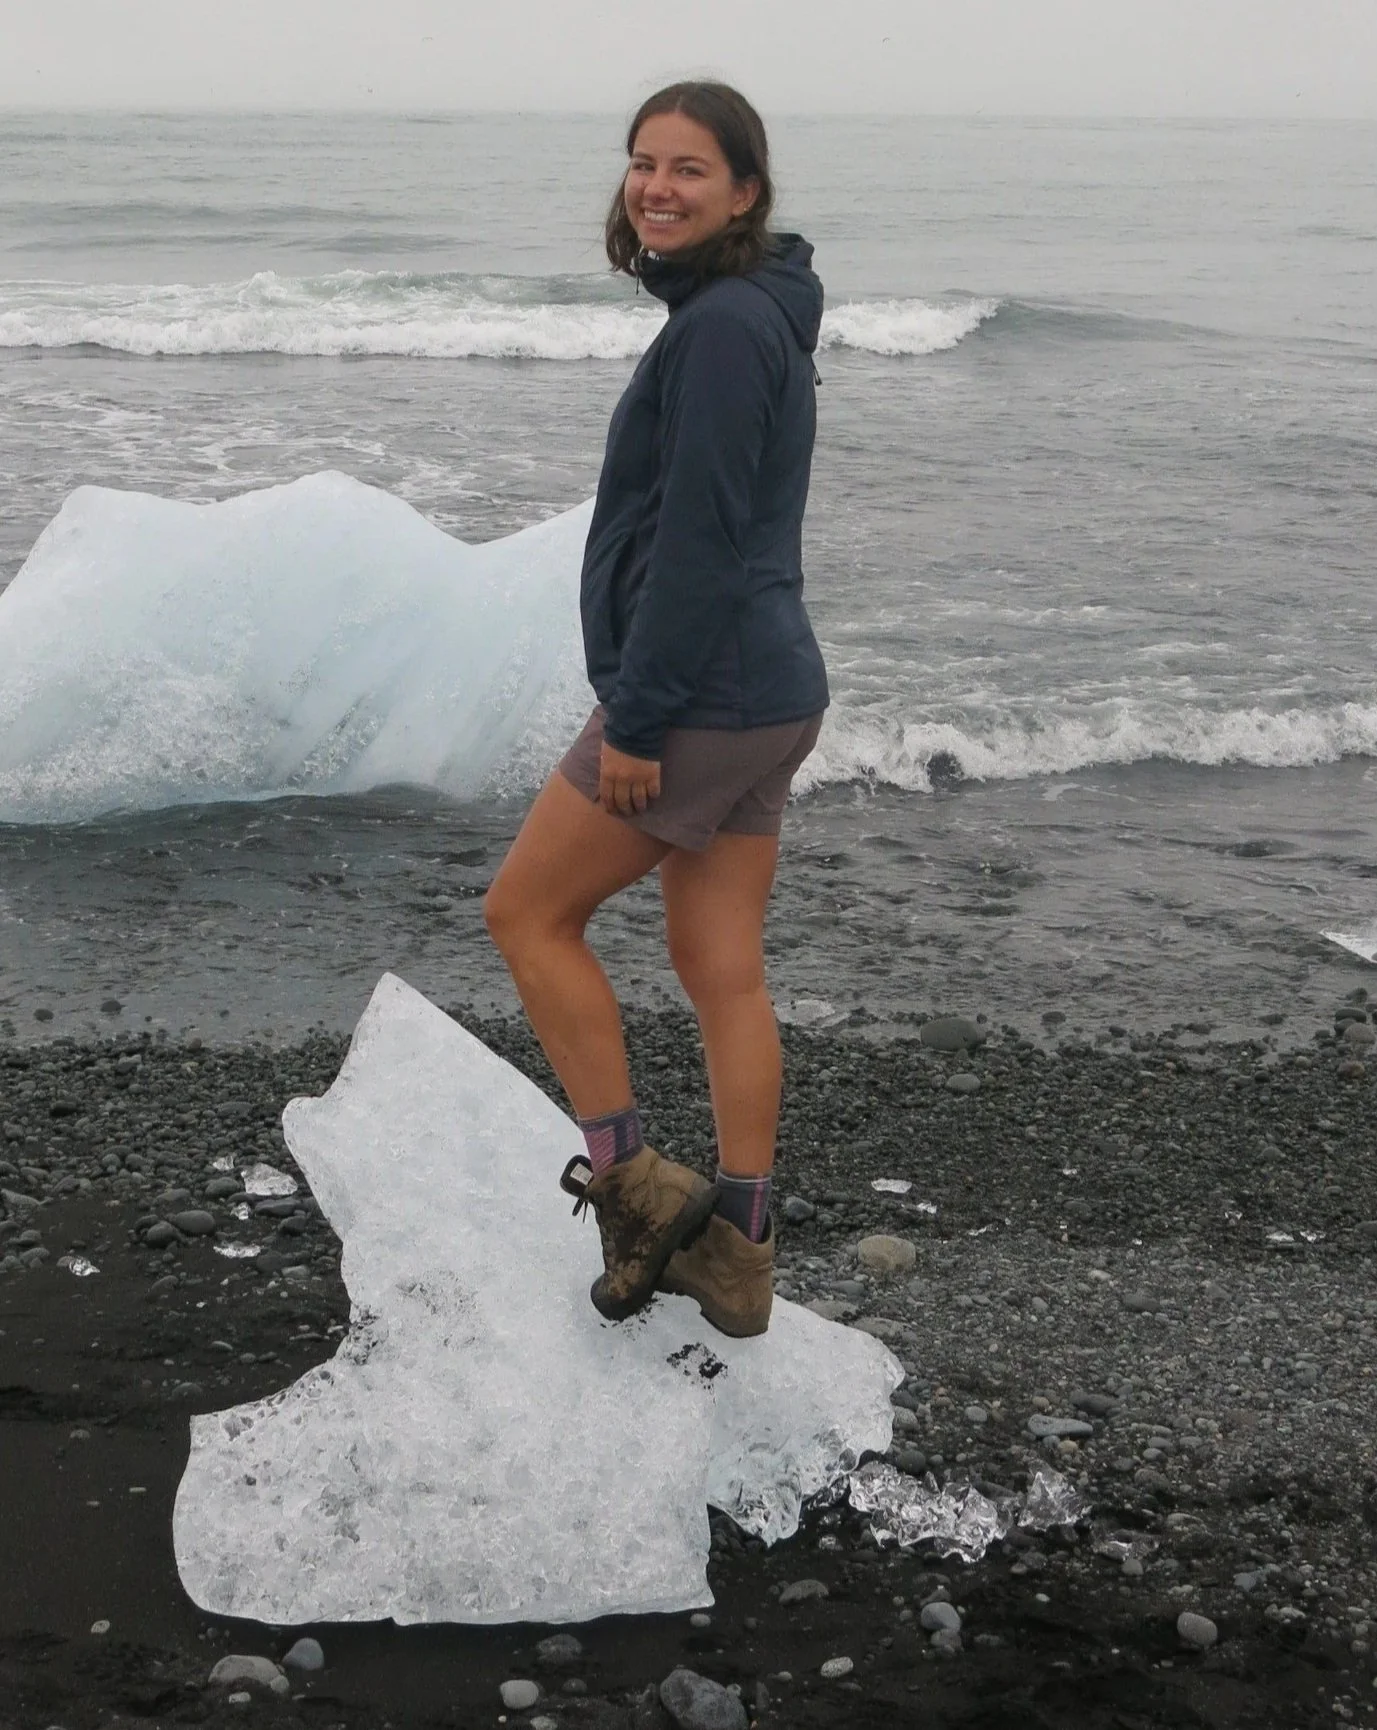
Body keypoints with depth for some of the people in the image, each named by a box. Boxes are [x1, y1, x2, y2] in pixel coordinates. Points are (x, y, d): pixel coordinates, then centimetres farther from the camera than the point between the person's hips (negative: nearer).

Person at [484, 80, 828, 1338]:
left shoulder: (723, 326, -16)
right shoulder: (750, 317, 15)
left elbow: (695, 541, -20)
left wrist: (635, 717, -18)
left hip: (699, 700, -10)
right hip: (766, 696, 10)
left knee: (528, 913, 5)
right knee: (722, 967, 11)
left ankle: (630, 1179, 7)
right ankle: (734, 1253, 17)